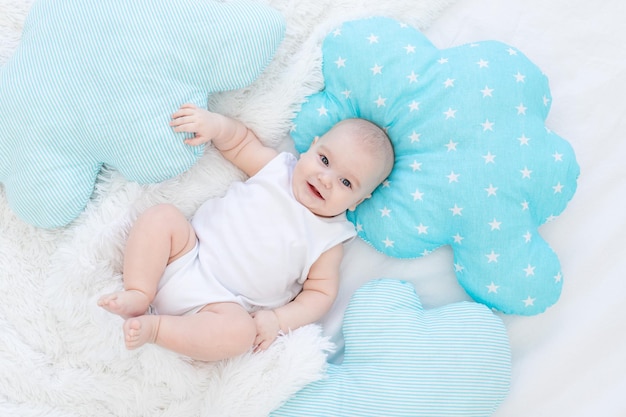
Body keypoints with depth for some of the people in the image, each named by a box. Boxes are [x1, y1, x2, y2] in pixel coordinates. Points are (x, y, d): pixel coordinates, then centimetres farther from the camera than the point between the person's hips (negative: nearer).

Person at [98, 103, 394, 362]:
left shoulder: (329, 240, 0)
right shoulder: (278, 167, 6)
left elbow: (321, 292, 0)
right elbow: (241, 143, 16)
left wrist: (279, 319, -15)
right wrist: (216, 124, -6)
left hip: (221, 302, -3)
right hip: (189, 253, 3)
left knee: (242, 331, -34)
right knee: (161, 216, -20)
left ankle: (154, 328, -24)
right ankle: (137, 296, -19)